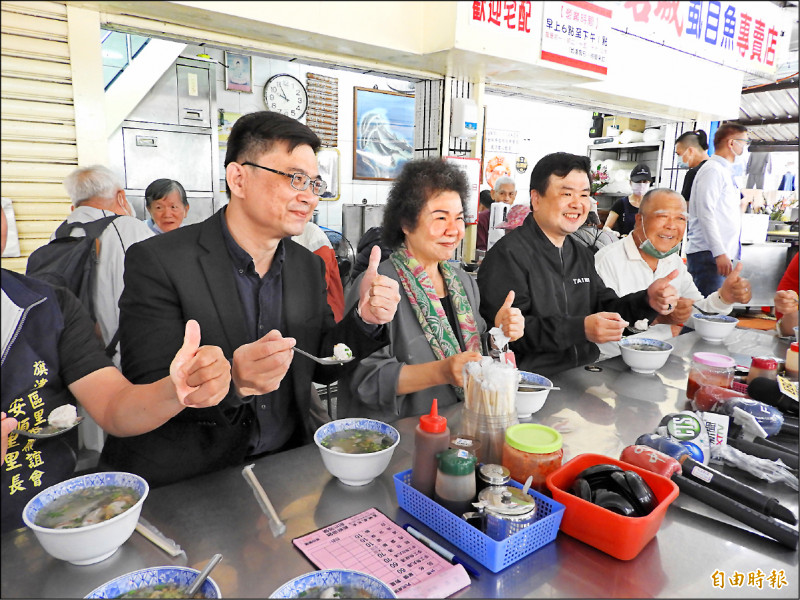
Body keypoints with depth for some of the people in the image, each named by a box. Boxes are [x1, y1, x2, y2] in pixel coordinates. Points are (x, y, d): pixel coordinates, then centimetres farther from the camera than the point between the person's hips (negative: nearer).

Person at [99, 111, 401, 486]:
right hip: (189, 481, -3)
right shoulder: (157, 263, -13)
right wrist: (232, 380, -33)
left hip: (289, 464, 4)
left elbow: (321, 369, 9)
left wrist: (365, 319, -8)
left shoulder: (308, 265, 5)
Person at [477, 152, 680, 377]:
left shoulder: (582, 254, 18)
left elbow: (604, 307, 20)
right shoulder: (508, 254, -13)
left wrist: (647, 300, 1)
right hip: (533, 382, -8)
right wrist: (580, 329, -27)